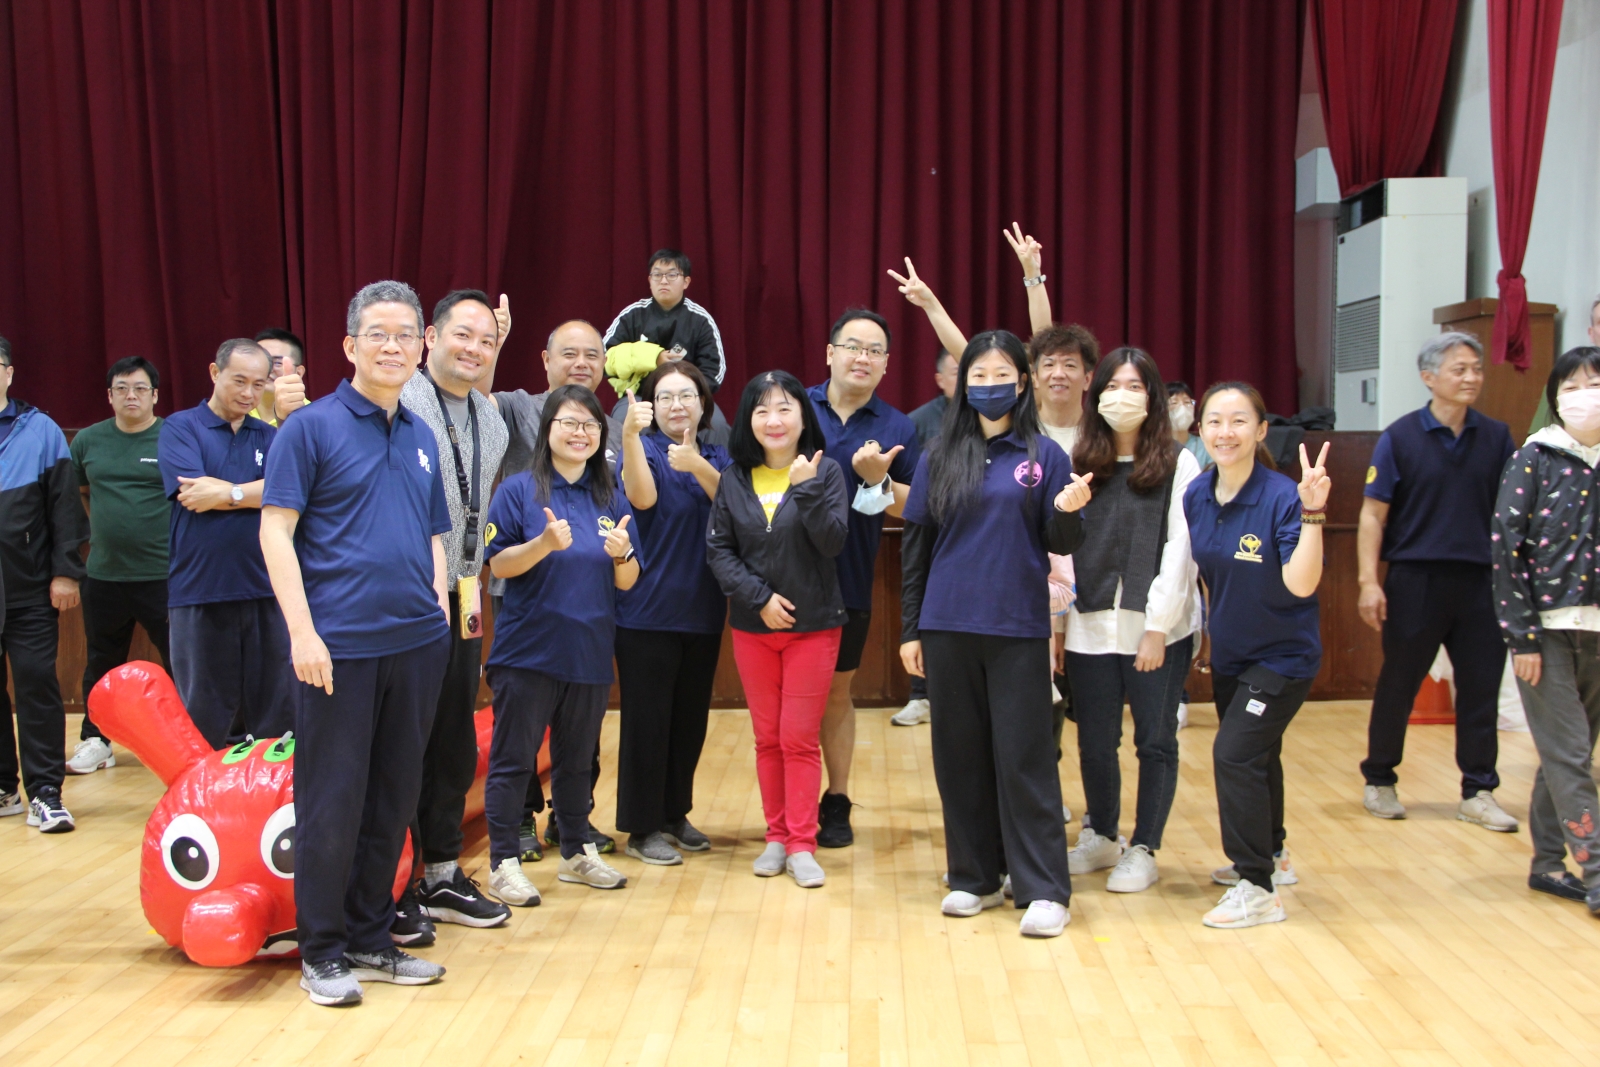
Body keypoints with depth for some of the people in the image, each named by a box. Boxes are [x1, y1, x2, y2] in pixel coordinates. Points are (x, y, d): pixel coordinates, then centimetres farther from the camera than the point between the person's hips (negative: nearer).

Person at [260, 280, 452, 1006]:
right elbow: (276, 531, -8)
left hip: (415, 644, 6)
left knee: (394, 796, 12)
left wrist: (440, 612, 8)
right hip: (339, 644, -6)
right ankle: (323, 951, 14)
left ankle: (371, 938, 24)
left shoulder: (421, 438, 13)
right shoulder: (313, 427, -4)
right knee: (333, 801, 1)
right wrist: (303, 630, -15)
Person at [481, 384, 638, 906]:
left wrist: (621, 554, -13)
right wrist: (545, 544, -23)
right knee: (513, 757, -1)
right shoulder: (519, 490, -3)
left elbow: (627, 582, 9)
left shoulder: (611, 499, 10)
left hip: (590, 652, 4)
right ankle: (504, 862, 7)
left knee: (577, 758, 14)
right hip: (528, 649, -4)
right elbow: (499, 564, -7)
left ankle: (577, 851, 26)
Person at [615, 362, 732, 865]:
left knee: (690, 719, 12)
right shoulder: (644, 448, -4)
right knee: (647, 719, -1)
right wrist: (630, 434, -41)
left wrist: (698, 467, -27)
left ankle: (675, 814, 26)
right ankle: (642, 828, 8)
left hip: (702, 610, 5)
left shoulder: (717, 456, 10)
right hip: (647, 610, -5)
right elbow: (642, 497, -26)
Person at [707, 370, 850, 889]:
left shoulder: (824, 471, -4)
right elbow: (718, 549, -1)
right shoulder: (734, 477, 3)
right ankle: (777, 837, 20)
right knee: (767, 738, 10)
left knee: (800, 739, -1)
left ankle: (801, 844, 8)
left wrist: (806, 489, -25)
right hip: (753, 626, 3)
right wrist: (758, 596, -12)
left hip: (814, 625, -3)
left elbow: (833, 541, -14)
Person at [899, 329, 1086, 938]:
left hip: (1018, 629, -2)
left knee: (1024, 756, -2)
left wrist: (1068, 512, -20)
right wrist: (910, 628, 7)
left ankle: (1044, 889, 3)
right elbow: (916, 546, 9)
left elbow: (1059, 543, 3)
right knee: (959, 753, 8)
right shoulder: (939, 458, 7)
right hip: (948, 629, 3)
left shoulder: (1043, 456, 2)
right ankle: (974, 877, 20)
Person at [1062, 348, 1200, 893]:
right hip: (1091, 628, 3)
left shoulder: (1178, 464, -1)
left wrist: (1157, 628, -11)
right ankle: (1099, 837, 29)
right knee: (1094, 743, 9)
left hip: (1157, 629, -2)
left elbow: (1179, 551, -6)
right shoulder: (1079, 464, 9)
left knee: (1155, 741, 6)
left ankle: (1143, 850, 18)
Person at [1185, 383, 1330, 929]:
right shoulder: (1197, 495, -6)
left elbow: (1300, 583, -34)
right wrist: (1214, 625, 11)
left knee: (1236, 755, -15)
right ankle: (1271, 854, 45)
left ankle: (1258, 889, -1)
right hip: (1228, 653, 7)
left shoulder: (1281, 497, -24)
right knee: (1254, 756, 23)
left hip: (1281, 655, -7)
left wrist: (1312, 511, -42)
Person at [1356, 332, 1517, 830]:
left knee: (1482, 687, 5)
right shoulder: (1401, 437, -3)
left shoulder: (1496, 437, 5)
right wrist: (1369, 581, -12)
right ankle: (1379, 781, 23)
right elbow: (1373, 514, -5)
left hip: (1480, 582, 3)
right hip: (1416, 579, -2)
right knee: (1397, 687, 8)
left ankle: (1478, 792, 16)